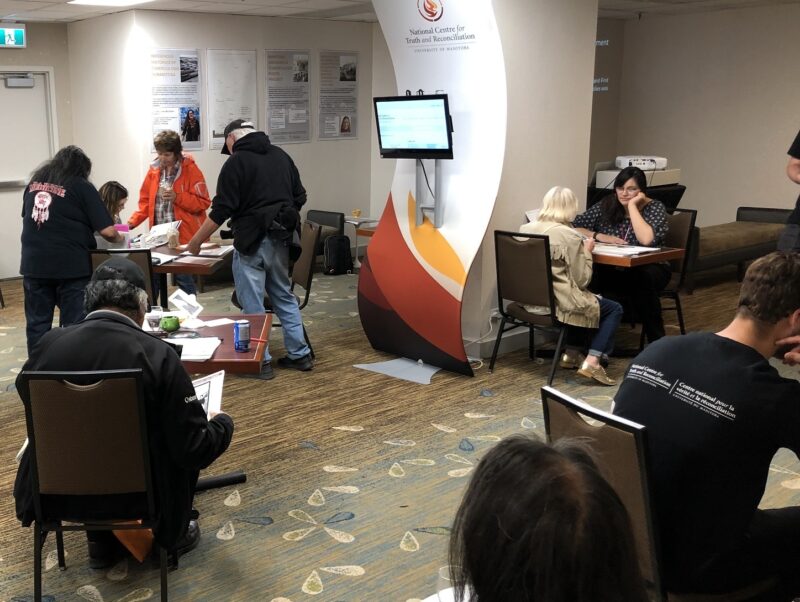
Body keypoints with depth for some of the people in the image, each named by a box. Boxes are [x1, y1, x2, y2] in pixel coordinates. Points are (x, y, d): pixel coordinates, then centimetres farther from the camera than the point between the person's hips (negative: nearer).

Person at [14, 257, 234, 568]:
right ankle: (171, 533, 34)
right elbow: (194, 449, -17)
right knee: (182, 447, 23)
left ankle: (100, 538, 33)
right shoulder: (157, 354, -21)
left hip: (55, 492, 3)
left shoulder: (48, 344, -11)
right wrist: (223, 422, 6)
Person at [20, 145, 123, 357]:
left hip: (33, 264, 4)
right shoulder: (82, 187, -2)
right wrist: (119, 238, 12)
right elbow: (107, 231, -8)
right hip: (70, 265, -4)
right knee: (74, 325, 3)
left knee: (37, 324, 10)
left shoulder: (34, 183, 13)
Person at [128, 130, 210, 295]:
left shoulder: (190, 169, -5)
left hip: (184, 236, -5)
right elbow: (146, 202, 14)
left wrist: (177, 197, -19)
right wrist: (132, 222, 2)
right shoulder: (154, 170, 9)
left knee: (183, 278, -2)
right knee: (151, 277, 5)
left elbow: (203, 203, -9)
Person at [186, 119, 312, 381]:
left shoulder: (236, 162, -8)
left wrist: (195, 242, -5)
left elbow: (221, 210, -12)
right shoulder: (281, 156, 11)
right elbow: (299, 197, 14)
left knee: (252, 304, 1)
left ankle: (261, 362, 6)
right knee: (284, 296, 18)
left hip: (252, 242, -7)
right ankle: (299, 354, 21)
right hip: (282, 240, 7)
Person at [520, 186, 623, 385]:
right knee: (614, 309, 11)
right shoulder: (569, 236, -16)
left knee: (594, 300, 32)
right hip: (558, 304, -7)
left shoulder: (525, 229, 2)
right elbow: (582, 280, -13)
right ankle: (591, 362, -2)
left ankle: (570, 354, 26)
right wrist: (587, 251, 1)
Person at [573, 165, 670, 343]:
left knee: (642, 279, -37)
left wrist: (632, 205, -20)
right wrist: (599, 236, -19)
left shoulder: (655, 208, -6)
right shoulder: (606, 205, 3)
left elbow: (647, 239, -26)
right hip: (613, 270, 2)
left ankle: (656, 341, -21)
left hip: (647, 269, -2)